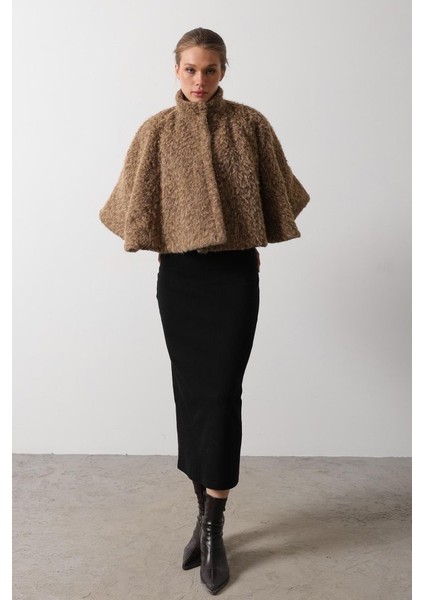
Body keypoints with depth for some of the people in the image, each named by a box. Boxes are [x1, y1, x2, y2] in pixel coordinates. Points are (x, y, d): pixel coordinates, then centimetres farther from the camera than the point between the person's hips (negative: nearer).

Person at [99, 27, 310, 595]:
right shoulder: (157, 130, 1)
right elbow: (133, 204, 6)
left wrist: (255, 232, 11)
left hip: (235, 273, -1)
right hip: (179, 275, 1)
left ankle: (213, 525, 9)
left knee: (222, 393, -4)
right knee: (190, 391, 7)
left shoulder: (249, 124, 0)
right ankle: (206, 513, 24)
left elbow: (278, 190, 10)